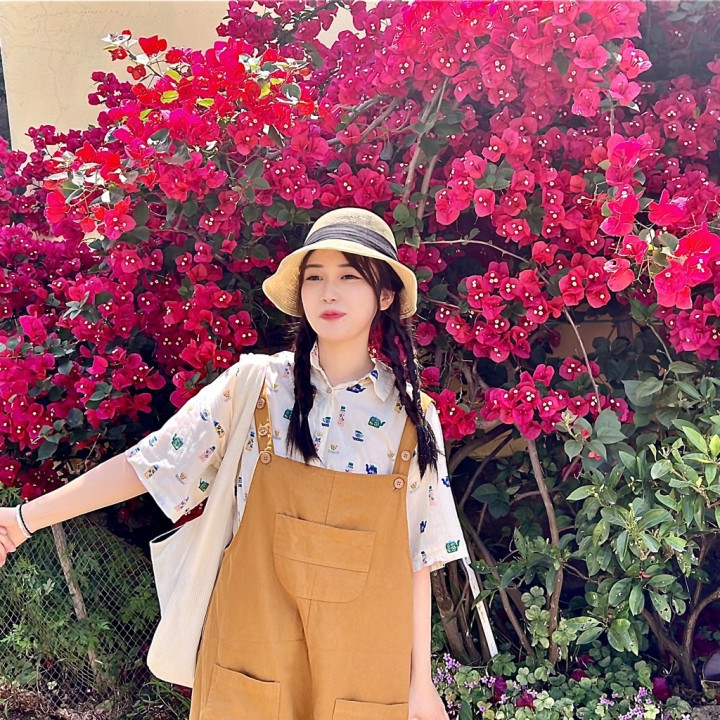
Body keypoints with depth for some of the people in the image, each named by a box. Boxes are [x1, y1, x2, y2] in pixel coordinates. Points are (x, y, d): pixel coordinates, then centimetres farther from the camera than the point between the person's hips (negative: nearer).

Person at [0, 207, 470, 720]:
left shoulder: (414, 417, -3)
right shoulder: (256, 386, -6)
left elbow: (416, 557, 0)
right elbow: (148, 464, -4)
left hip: (364, 666, 1)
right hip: (255, 652, -1)